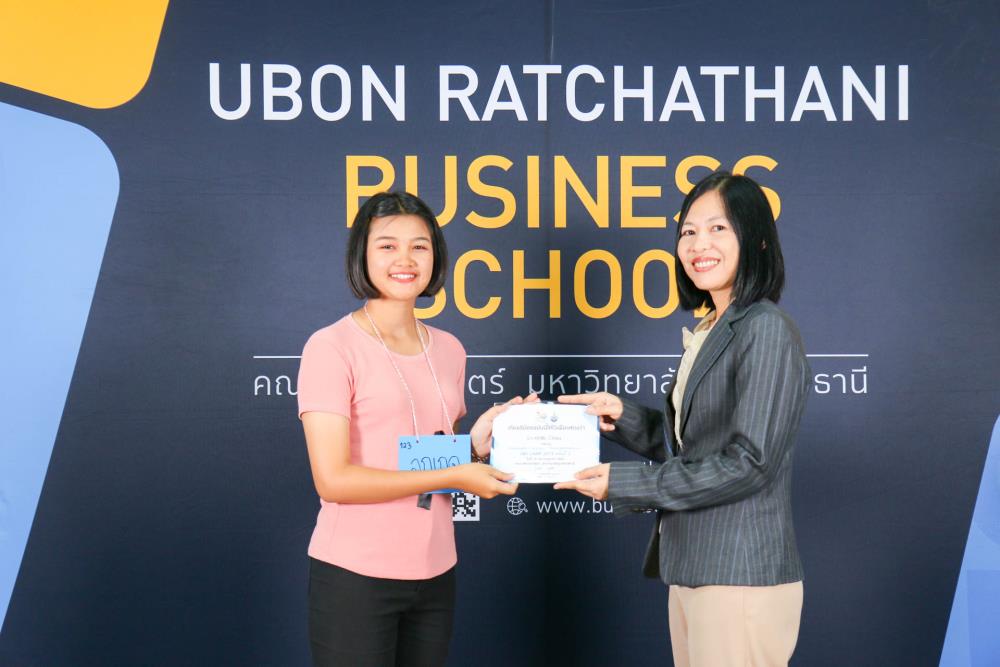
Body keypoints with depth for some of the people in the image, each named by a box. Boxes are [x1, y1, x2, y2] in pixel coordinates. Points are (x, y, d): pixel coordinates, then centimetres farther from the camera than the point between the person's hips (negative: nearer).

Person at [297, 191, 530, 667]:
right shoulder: (332, 347, -10)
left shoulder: (448, 350, 9)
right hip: (354, 575, -6)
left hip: (433, 573, 6)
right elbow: (332, 480, -16)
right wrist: (454, 477, -16)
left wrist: (478, 442, -5)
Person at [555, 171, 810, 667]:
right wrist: (623, 417, 1)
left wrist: (622, 484, -14)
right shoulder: (709, 334, 16)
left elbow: (747, 463, -17)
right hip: (691, 570, 9)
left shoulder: (766, 331, -12)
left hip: (741, 576, -9)